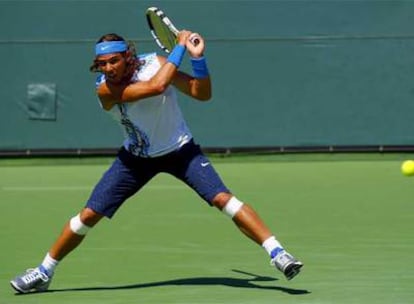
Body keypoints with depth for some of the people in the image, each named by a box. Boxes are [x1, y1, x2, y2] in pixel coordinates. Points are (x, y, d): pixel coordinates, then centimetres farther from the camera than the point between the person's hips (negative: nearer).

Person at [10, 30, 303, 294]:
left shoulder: (155, 63, -19)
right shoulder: (105, 89, -24)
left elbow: (203, 93, -16)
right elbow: (156, 86, -37)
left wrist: (198, 58, -31)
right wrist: (180, 47, -30)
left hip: (180, 149, 0)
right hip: (136, 156, 1)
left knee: (223, 198, -22)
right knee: (88, 215, -2)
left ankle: (278, 253, -21)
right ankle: (44, 272, 16)